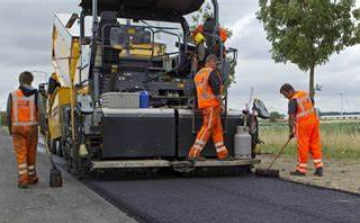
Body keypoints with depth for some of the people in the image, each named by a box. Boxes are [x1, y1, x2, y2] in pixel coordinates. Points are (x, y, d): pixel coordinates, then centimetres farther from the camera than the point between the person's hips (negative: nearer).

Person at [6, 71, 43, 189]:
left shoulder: (12, 95, 0)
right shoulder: (35, 94, -4)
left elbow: (9, 113, 0)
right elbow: (39, 112, -12)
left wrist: (10, 128, 12)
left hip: (17, 127, 0)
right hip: (31, 127, 0)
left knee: (21, 155, 1)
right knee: (31, 153, 13)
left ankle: (23, 180, -6)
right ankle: (31, 178, 24)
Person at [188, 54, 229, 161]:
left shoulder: (199, 73, 18)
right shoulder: (212, 72, -9)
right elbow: (216, 90, -16)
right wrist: (221, 104, -12)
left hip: (203, 105, 9)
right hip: (212, 104, -9)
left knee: (217, 129, 12)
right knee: (207, 128, -7)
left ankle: (223, 154, 16)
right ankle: (193, 154, -9)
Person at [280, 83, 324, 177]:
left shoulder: (293, 100, -13)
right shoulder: (305, 93, 10)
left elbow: (291, 117, -15)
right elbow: (312, 105, 19)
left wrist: (291, 131, -11)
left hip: (303, 124, -8)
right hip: (314, 120, 8)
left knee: (302, 146, 1)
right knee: (315, 145, 9)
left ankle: (301, 170, 8)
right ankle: (319, 168, 8)